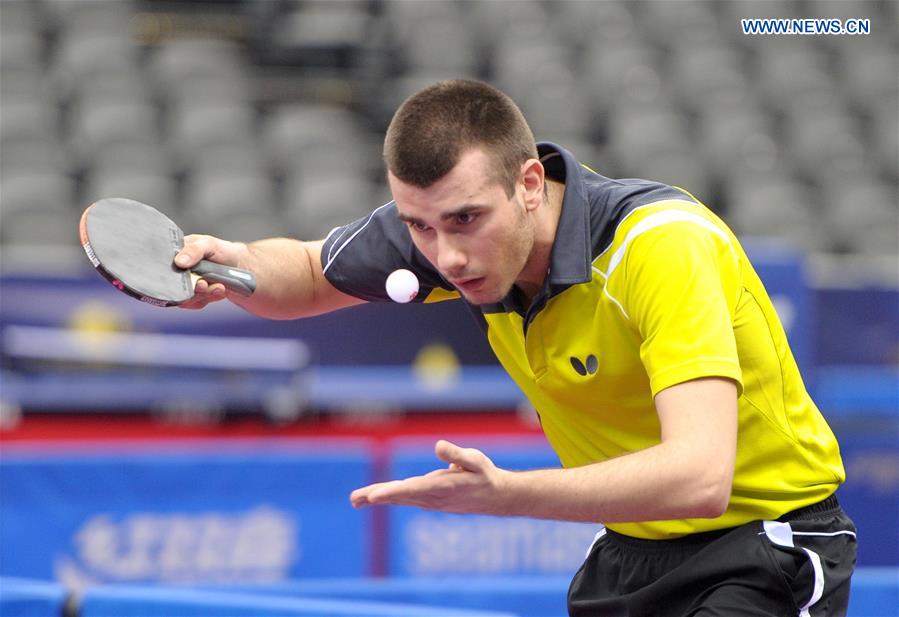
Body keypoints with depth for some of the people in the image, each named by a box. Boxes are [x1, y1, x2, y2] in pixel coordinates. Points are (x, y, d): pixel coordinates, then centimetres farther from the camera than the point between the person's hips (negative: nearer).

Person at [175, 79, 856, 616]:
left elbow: (699, 476, -40)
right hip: (630, 546, 6)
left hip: (767, 538, -6)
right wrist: (240, 265, -12)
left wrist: (503, 493, -50)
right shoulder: (450, 225, -9)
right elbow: (308, 274, 12)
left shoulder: (664, 243, -29)